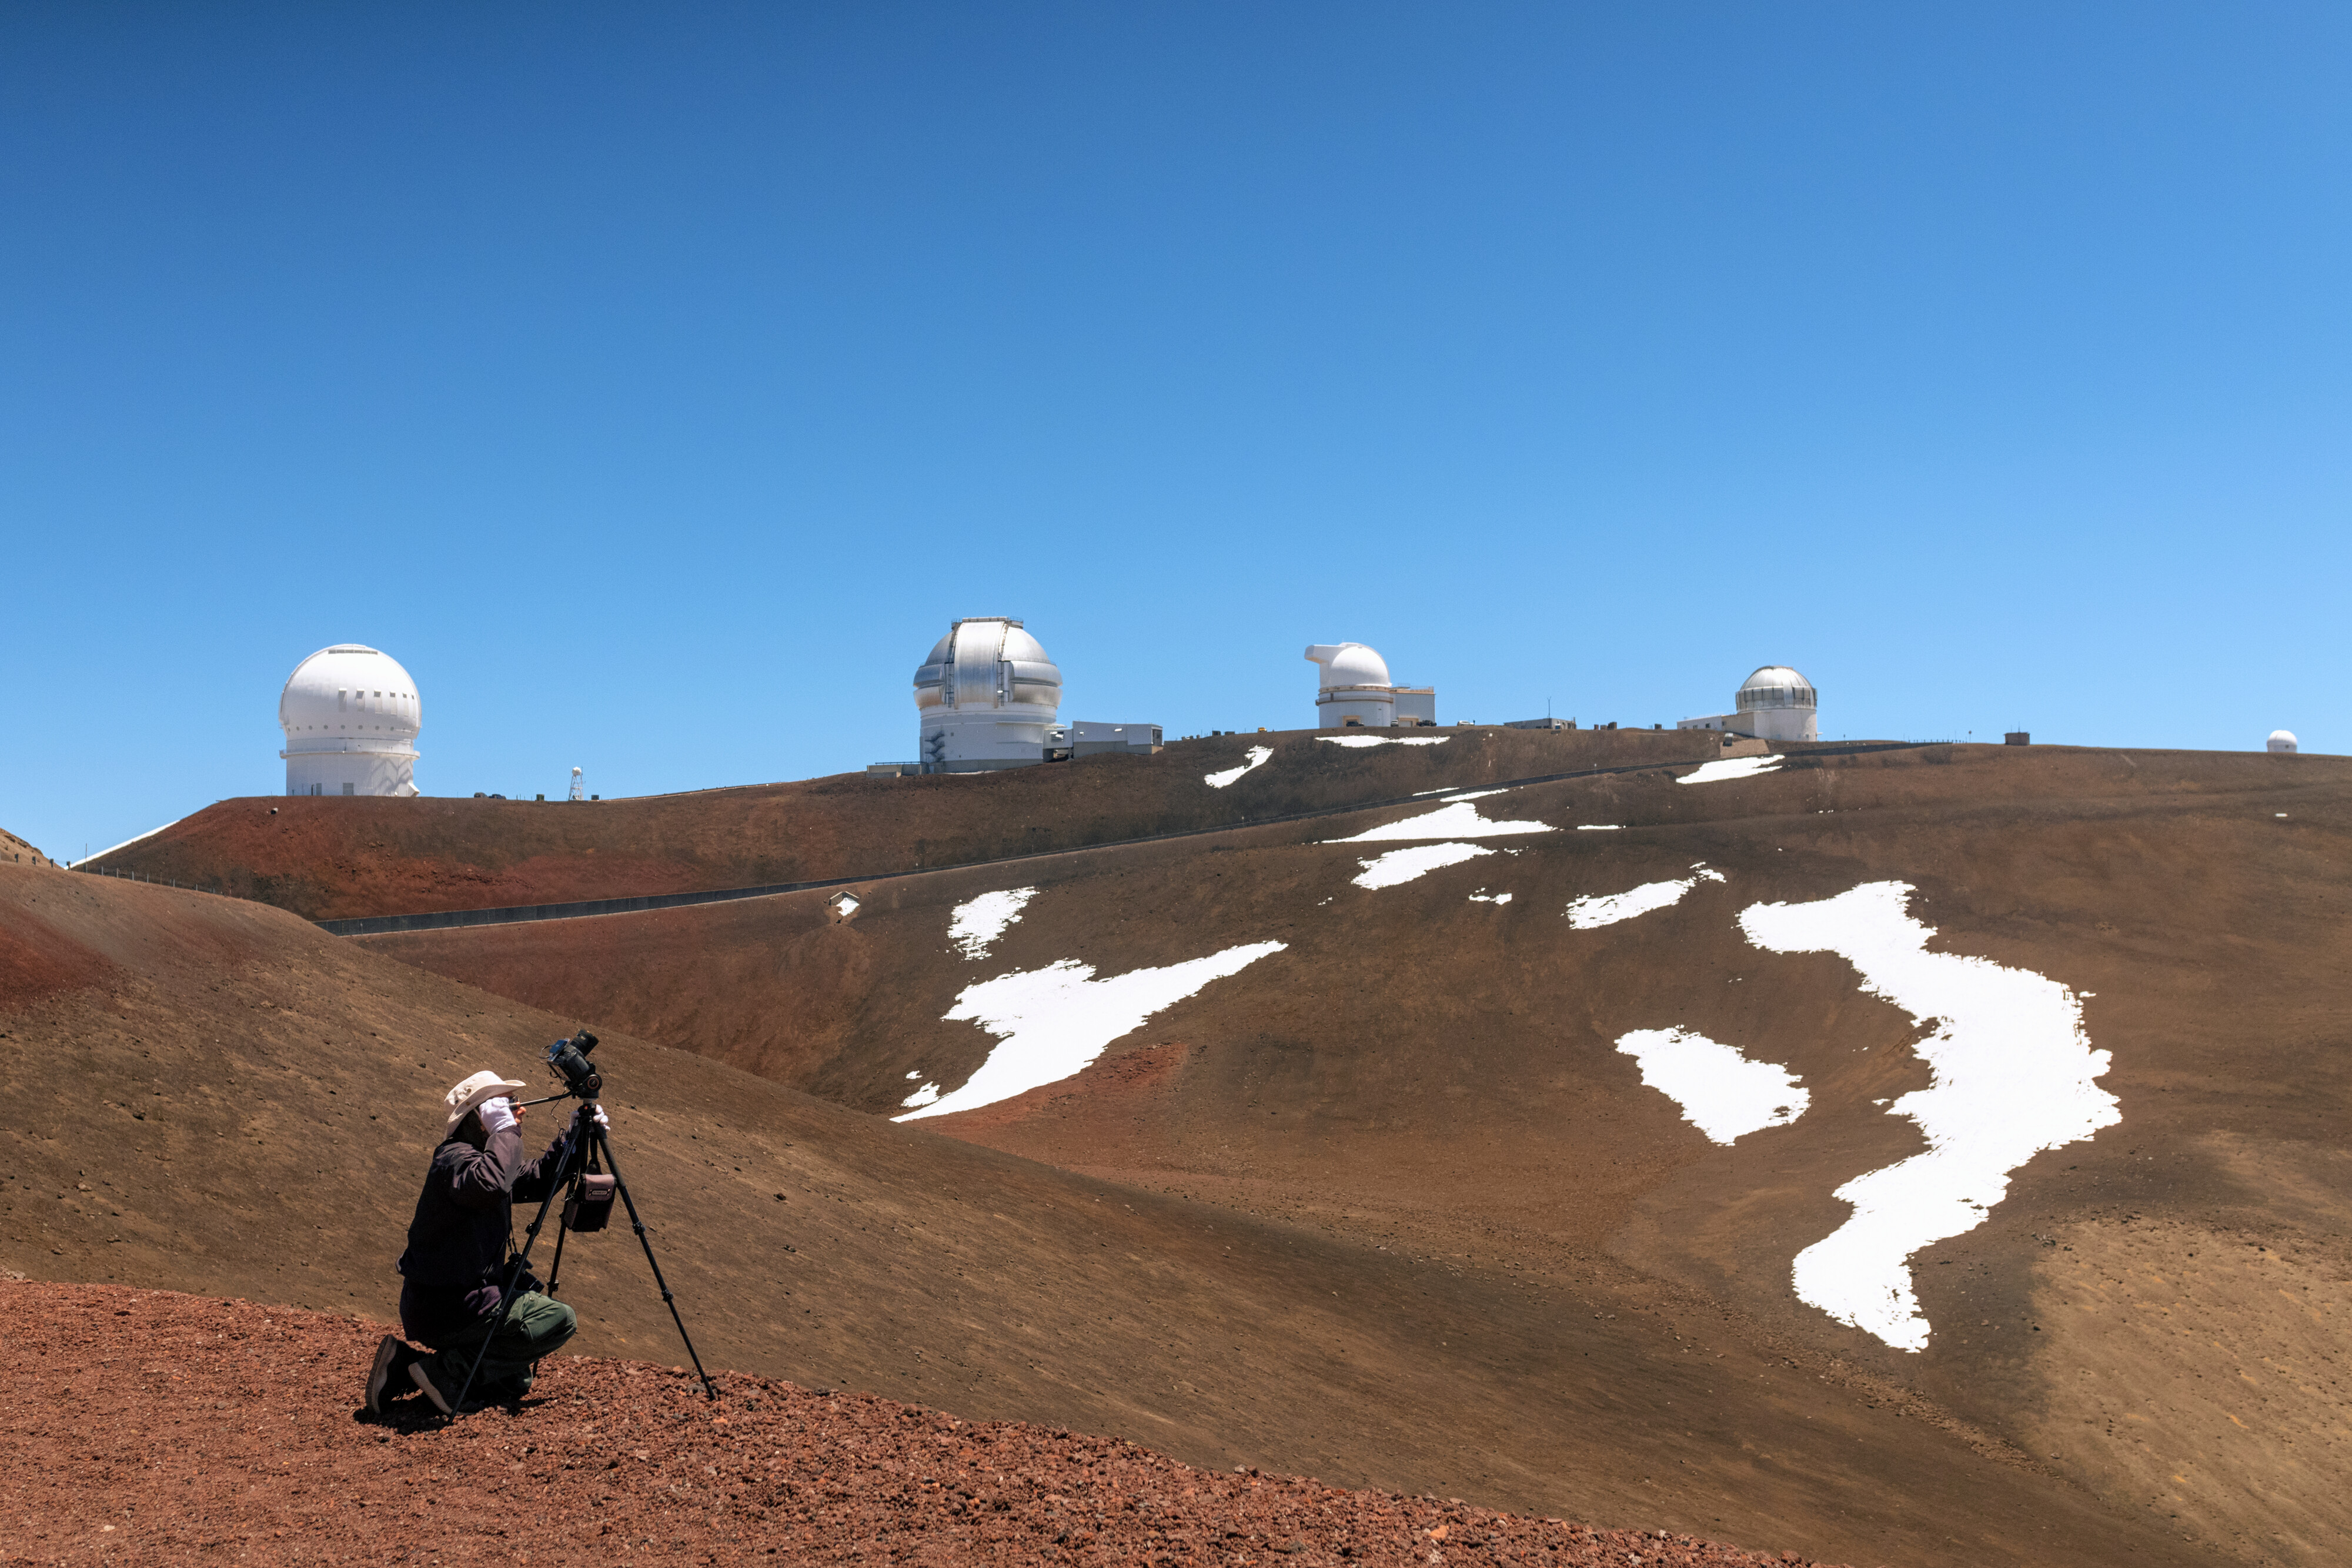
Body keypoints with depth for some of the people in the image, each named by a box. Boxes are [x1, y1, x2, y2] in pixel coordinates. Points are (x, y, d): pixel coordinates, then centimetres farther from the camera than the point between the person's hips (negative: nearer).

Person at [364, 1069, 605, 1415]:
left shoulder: (482, 1154, 9)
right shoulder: (455, 1158, -20)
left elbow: (535, 1181, 24)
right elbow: (487, 1185, -43)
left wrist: (573, 1136, 12)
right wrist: (505, 1131, -30)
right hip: (444, 1307, -10)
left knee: (515, 1381, 21)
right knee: (560, 1320, -13)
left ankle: (407, 1369, 13)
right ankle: (445, 1371, -9)